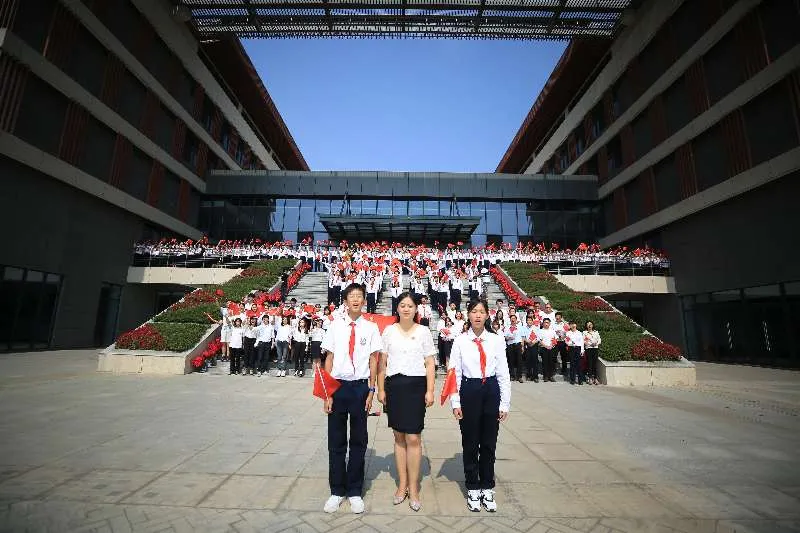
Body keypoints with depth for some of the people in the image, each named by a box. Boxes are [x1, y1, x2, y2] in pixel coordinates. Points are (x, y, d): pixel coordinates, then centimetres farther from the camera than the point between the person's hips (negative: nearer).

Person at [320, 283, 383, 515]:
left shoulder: (371, 328, -2)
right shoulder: (335, 326, -1)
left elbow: (373, 361, 0)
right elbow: (329, 360, 1)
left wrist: (371, 391, -3)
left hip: (360, 386, 0)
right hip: (338, 386, 1)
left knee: (359, 441, 12)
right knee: (336, 441, 12)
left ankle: (355, 491, 31)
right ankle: (337, 491, 31)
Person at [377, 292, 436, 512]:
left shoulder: (424, 331, 2)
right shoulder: (389, 331, 4)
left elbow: (430, 364, 2)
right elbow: (382, 362, 7)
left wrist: (430, 391, -4)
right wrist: (381, 389, 3)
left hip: (416, 386, -1)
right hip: (394, 385, 2)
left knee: (413, 438, 0)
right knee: (399, 436, 12)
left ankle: (413, 487, 17)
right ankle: (402, 484, 27)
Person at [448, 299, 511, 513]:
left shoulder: (497, 340, -1)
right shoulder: (460, 341, -4)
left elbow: (503, 373, 1)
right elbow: (454, 373, -3)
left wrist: (505, 404, 1)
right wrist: (455, 403, -5)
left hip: (491, 391, 1)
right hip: (469, 391, -1)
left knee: (489, 443, 12)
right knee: (470, 443, 11)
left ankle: (487, 489, 31)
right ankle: (473, 489, 30)